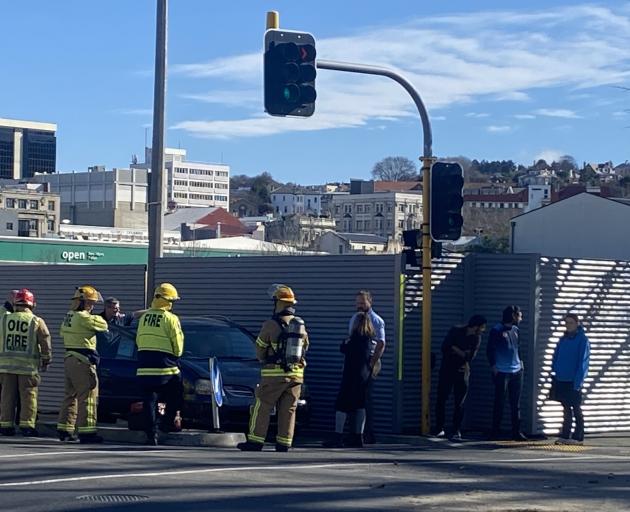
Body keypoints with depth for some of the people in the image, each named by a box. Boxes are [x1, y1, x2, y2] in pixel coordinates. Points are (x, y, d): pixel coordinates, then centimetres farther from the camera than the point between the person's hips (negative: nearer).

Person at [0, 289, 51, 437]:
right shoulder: (37, 322, -3)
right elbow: (45, 344, -1)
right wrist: (46, 361, 11)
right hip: (29, 365, -2)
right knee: (28, 396, 3)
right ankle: (27, 425, 0)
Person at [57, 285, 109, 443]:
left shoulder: (69, 316, 12)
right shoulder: (83, 317, -16)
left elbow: (62, 332, 24)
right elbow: (103, 325, -9)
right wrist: (95, 317, 11)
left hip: (69, 358, 9)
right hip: (82, 361, -9)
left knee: (70, 395, 15)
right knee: (87, 397, -6)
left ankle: (64, 429, 18)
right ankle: (86, 431, -7)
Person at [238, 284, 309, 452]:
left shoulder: (271, 325, -10)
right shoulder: (301, 325, 6)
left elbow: (259, 349, 1)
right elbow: (305, 347, 17)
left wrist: (263, 360, 21)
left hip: (274, 373, -5)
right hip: (296, 373, 5)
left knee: (262, 408, 3)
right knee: (288, 410, 9)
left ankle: (255, 441, 4)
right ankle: (284, 443, 7)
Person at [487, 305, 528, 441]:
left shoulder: (515, 330, 13)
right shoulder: (496, 330, -6)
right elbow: (490, 350, -5)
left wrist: (520, 362, 13)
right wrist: (493, 366, -10)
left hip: (517, 372, 6)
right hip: (502, 373, -6)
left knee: (516, 404, 7)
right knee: (499, 403, -1)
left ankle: (516, 432, 12)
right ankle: (495, 432, 6)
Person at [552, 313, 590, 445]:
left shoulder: (582, 340, -7)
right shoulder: (563, 339, 12)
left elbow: (583, 361, -12)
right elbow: (555, 358, 15)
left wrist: (578, 381, -17)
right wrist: (555, 373, 6)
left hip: (573, 381, -6)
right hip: (561, 380, 6)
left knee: (576, 409, 0)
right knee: (566, 409, 10)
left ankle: (578, 437, 5)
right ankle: (565, 436, 13)